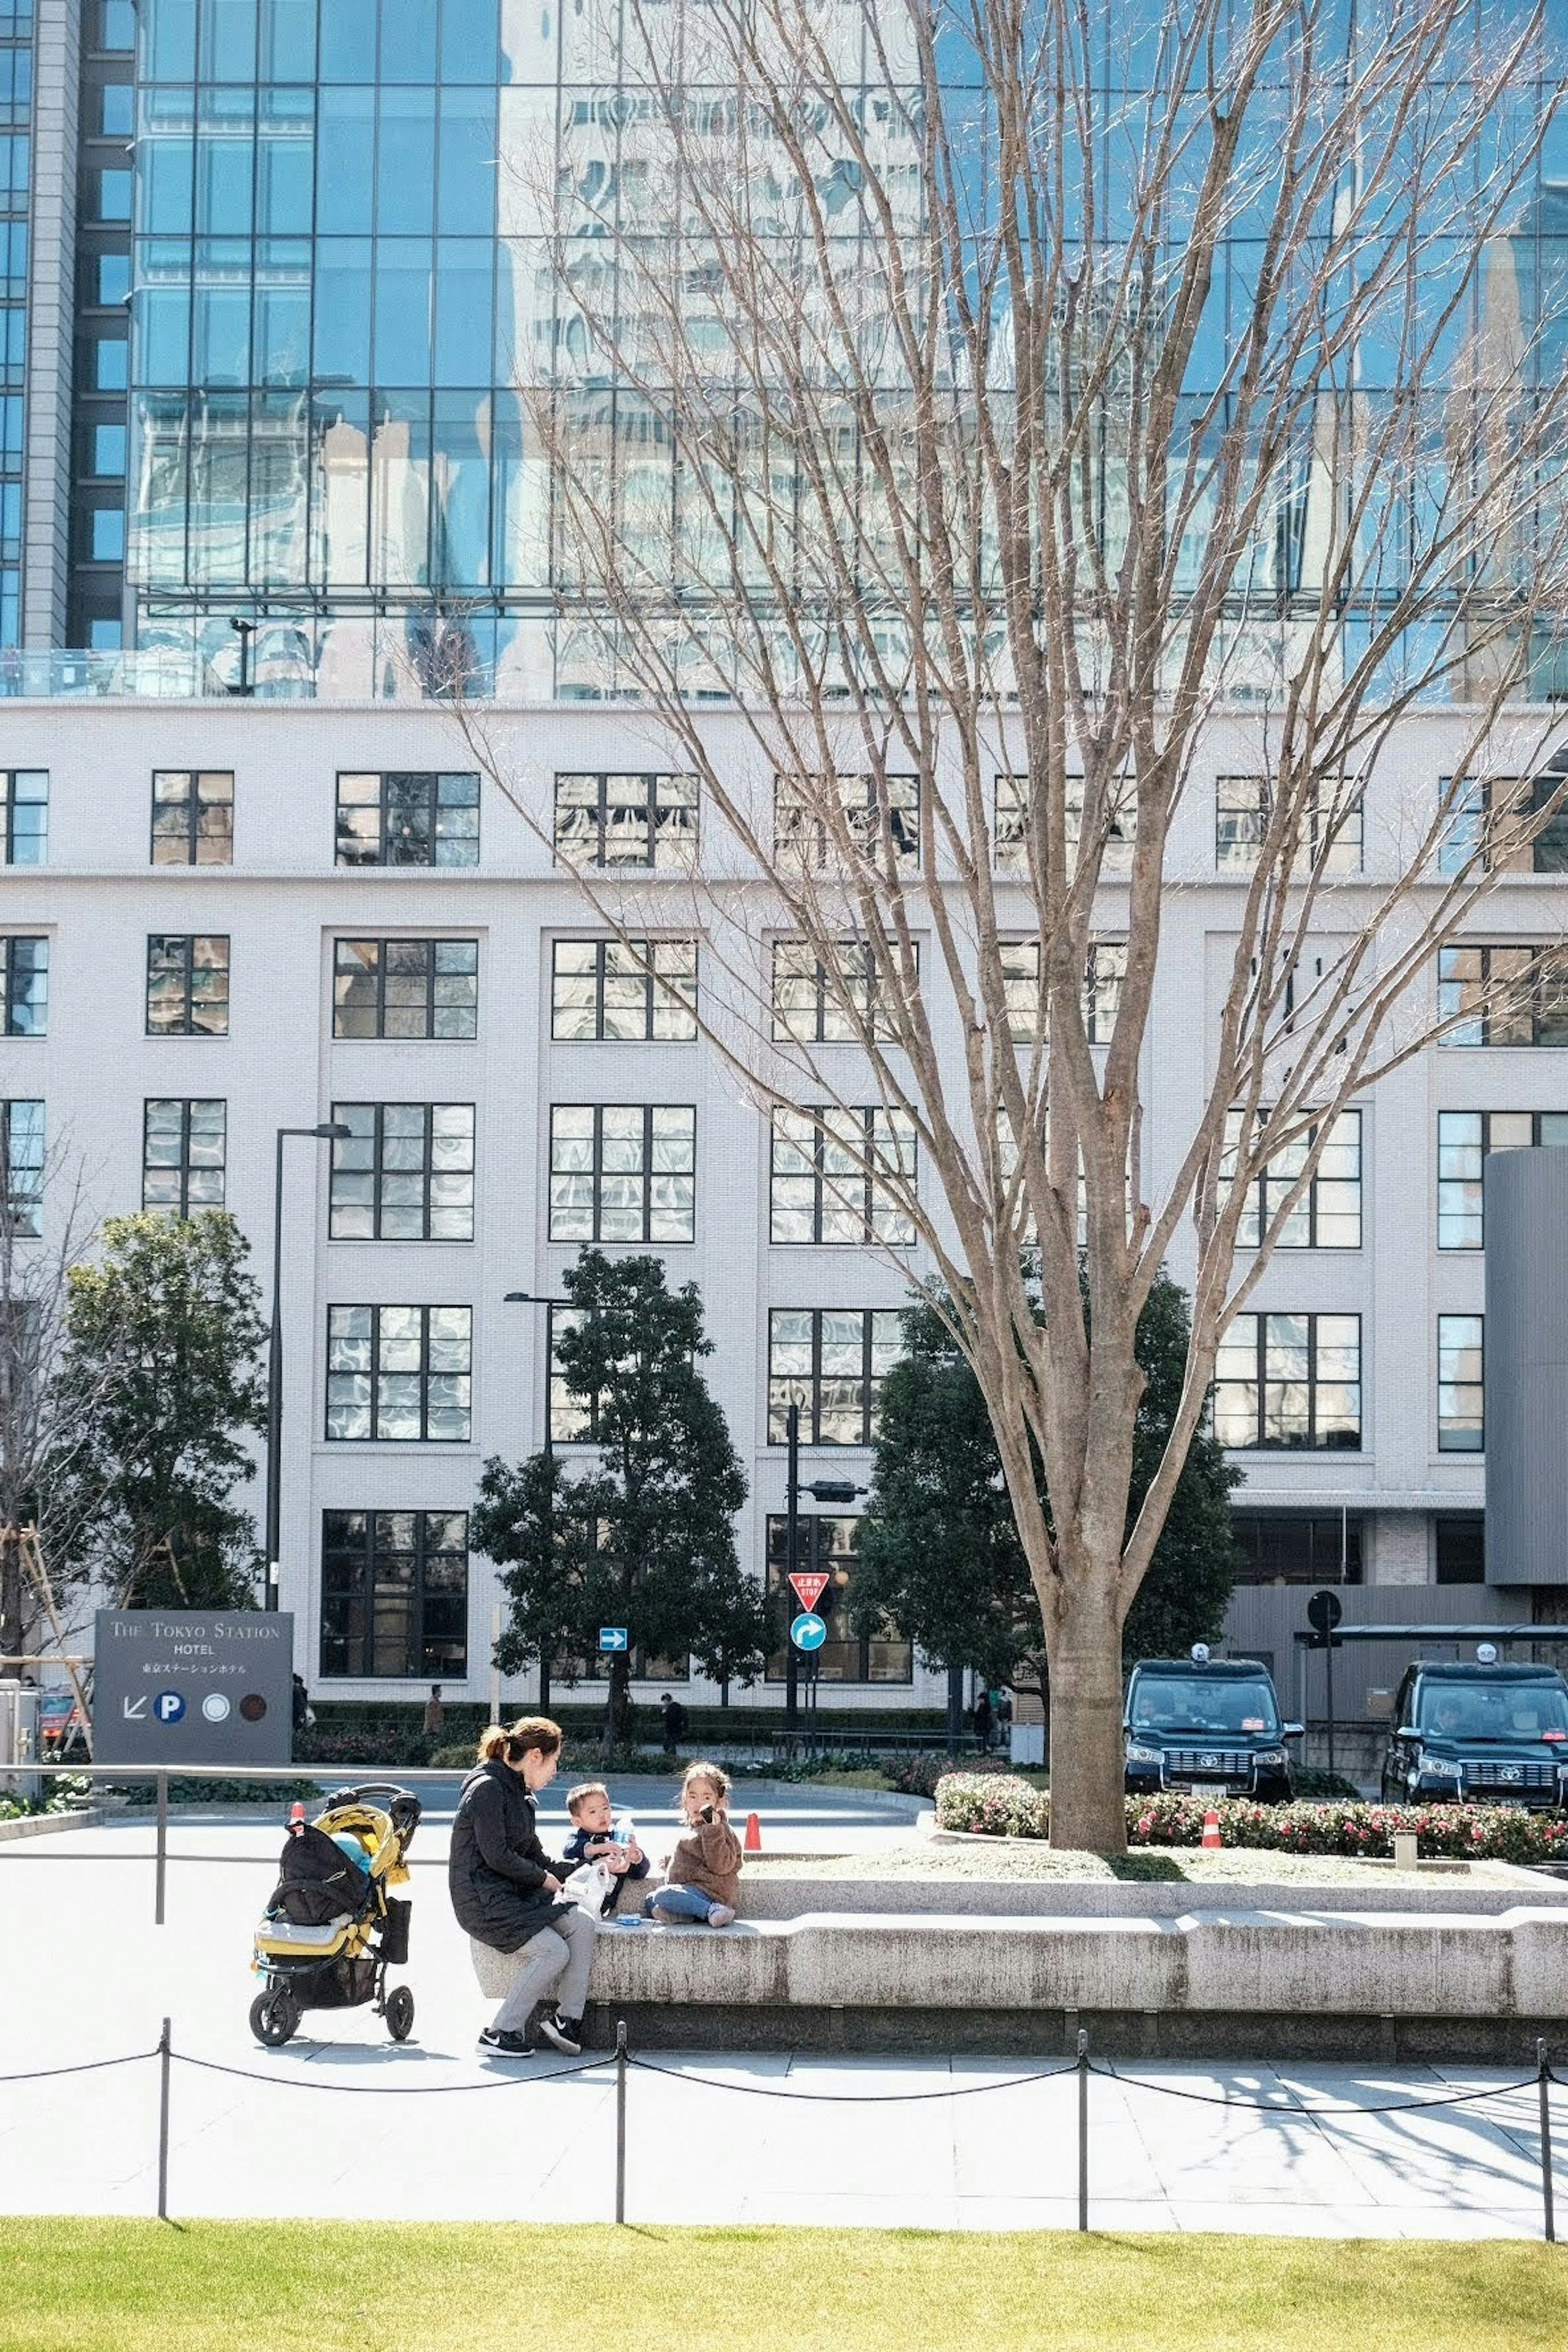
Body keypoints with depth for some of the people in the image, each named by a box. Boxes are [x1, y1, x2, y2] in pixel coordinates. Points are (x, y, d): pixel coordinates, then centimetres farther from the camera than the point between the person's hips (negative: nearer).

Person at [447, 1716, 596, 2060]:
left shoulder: (520, 1795, 17)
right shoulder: (487, 1789, -13)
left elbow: (537, 1857, 20)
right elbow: (497, 1856, -18)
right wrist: (543, 1878, -7)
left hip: (515, 1894, 9)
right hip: (482, 1900, -9)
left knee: (581, 1924, -11)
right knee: (555, 1951, -21)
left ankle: (566, 2018, -7)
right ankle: (499, 2033, -12)